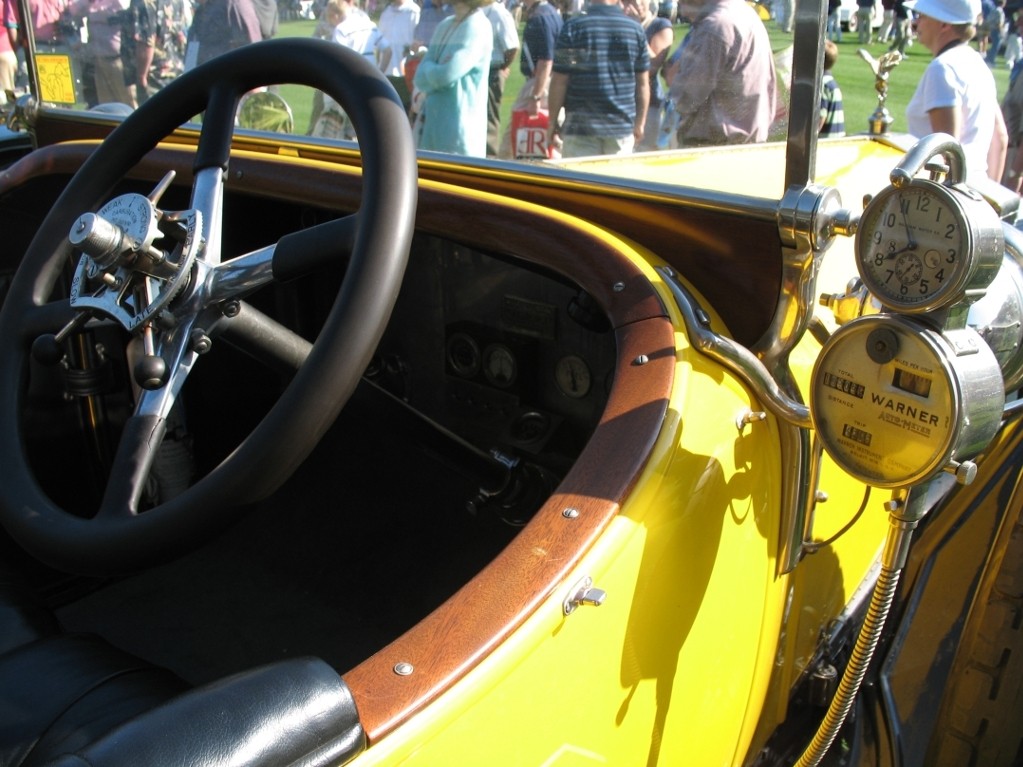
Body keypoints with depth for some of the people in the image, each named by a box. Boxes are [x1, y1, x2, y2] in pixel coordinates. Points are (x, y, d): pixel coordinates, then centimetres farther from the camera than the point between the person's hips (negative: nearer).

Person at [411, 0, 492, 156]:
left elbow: (447, 74, -19)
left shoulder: (477, 28, -10)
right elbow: (421, 74, 11)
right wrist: (421, 95, -9)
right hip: (431, 120, 8)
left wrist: (428, 69, 1)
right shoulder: (445, 25, 15)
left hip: (459, 124, -8)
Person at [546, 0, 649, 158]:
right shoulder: (636, 28, 4)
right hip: (622, 126, 3)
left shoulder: (573, 26, -5)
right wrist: (640, 123, 17)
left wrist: (552, 122, 4)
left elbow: (559, 81, -5)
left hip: (581, 126, -3)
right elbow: (643, 83, 7)